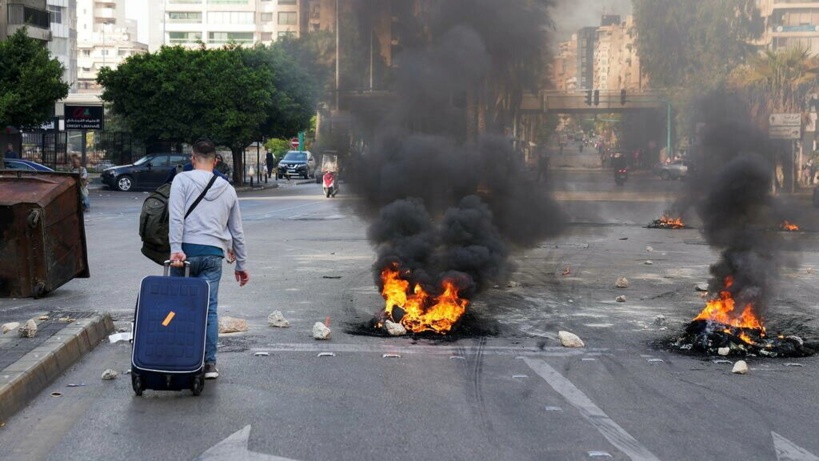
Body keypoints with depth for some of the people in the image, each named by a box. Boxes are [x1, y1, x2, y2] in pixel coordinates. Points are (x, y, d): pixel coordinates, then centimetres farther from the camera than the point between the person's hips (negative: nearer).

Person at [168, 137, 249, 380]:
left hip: (187, 250, -3)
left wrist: (176, 249, -16)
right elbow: (237, 230, 19)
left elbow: (176, 217, -11)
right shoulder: (227, 189, 15)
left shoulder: (182, 180, 2)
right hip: (214, 254, 3)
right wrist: (241, 264, 26)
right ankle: (210, 363, 1)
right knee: (209, 308, 3)